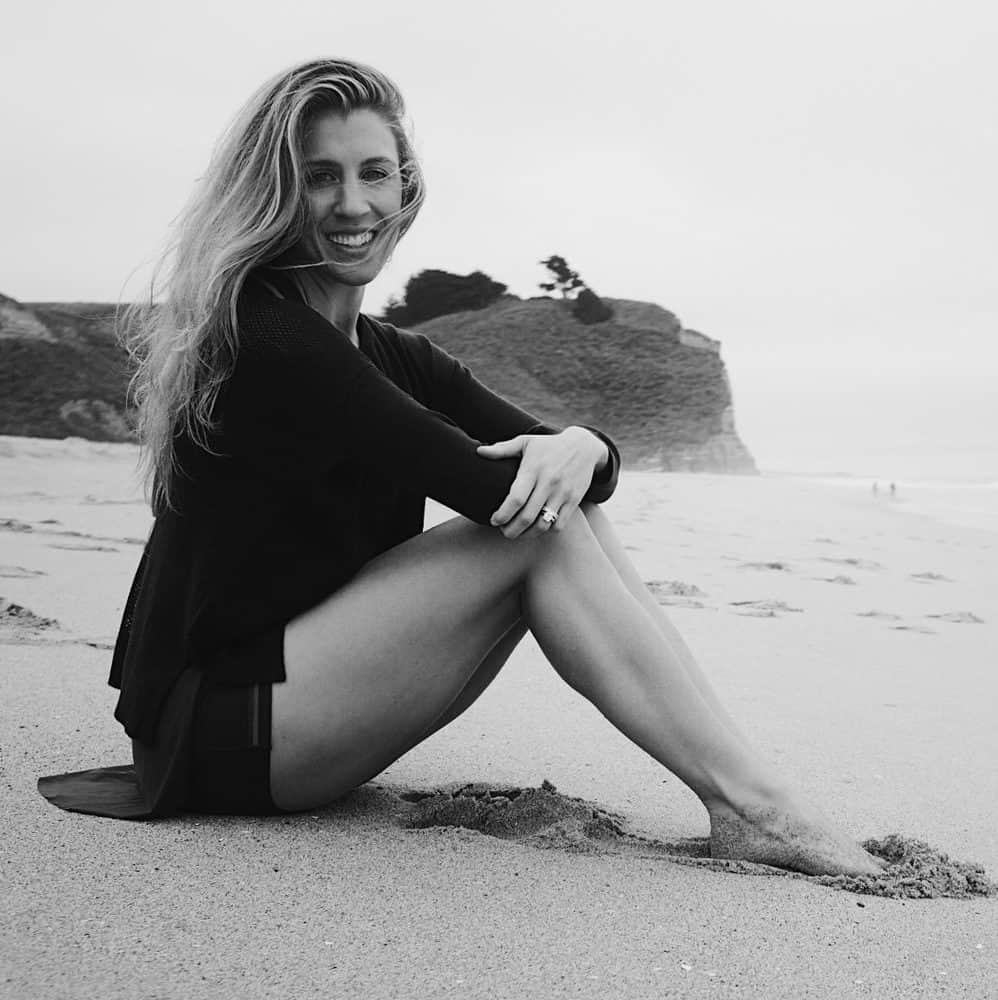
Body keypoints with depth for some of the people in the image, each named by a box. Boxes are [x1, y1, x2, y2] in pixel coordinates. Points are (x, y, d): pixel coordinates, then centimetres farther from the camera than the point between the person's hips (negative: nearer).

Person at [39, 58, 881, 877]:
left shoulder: (398, 360, 11)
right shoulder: (261, 336, -17)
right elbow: (483, 483, -24)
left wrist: (580, 447, -22)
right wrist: (543, 462, -4)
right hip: (218, 723, -8)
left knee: (565, 509, -7)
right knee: (542, 530, -19)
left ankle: (746, 796, -12)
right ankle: (747, 806, -18)